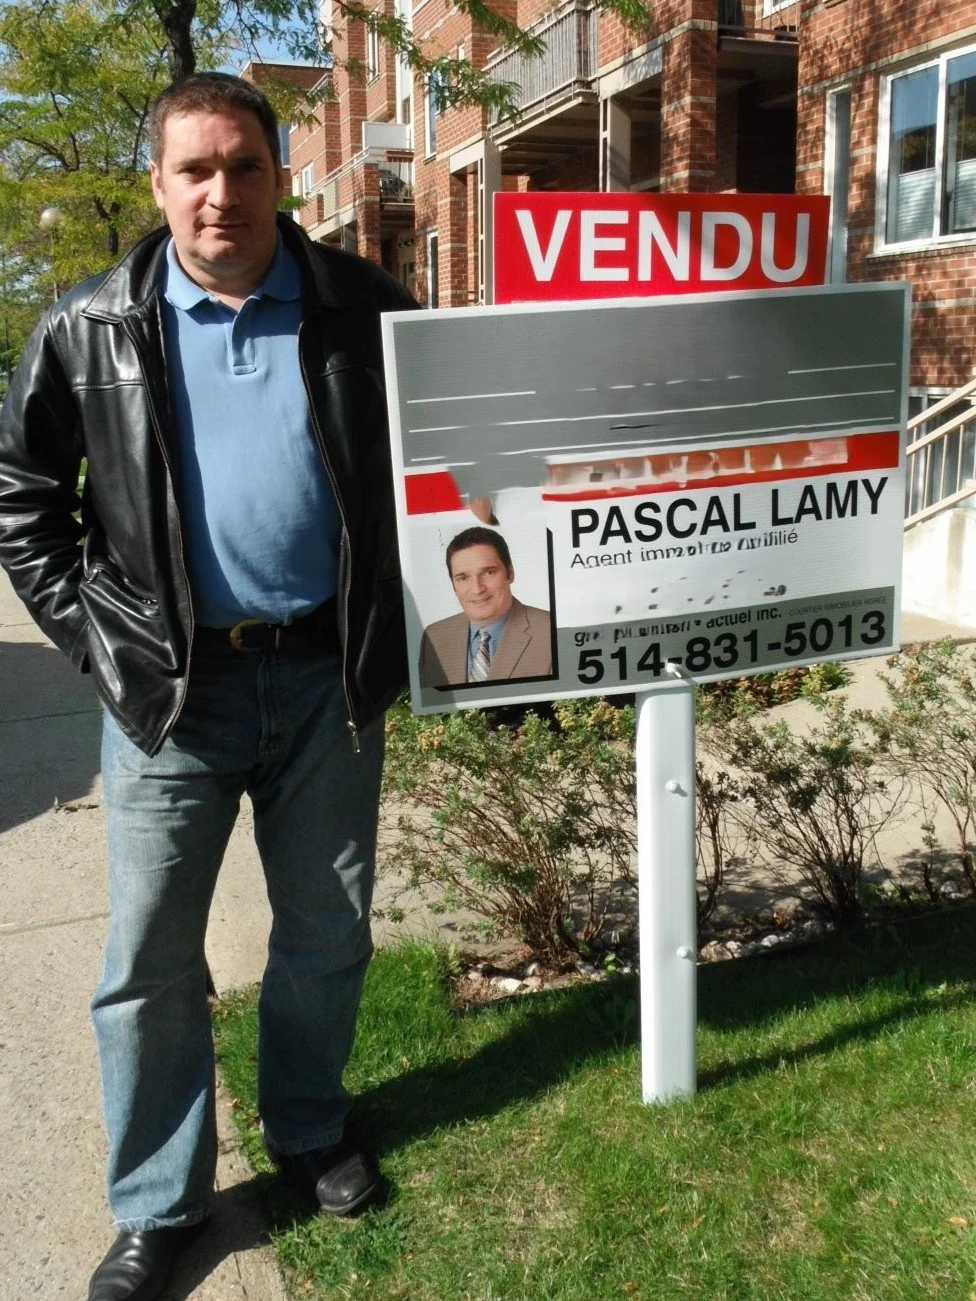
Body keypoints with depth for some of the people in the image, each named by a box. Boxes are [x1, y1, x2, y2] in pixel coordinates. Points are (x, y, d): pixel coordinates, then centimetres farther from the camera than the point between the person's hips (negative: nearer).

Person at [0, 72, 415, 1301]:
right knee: (151, 960, 7)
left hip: (329, 678, 1)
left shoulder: (361, 309, 0)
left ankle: (308, 1131, 41)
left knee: (328, 935, 15)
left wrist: (391, 613, 2)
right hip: (171, 688, 0)